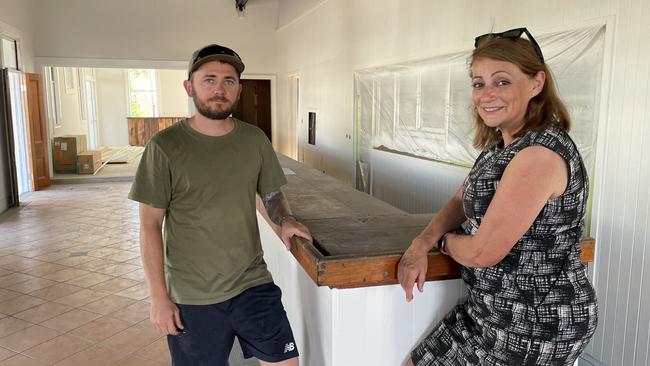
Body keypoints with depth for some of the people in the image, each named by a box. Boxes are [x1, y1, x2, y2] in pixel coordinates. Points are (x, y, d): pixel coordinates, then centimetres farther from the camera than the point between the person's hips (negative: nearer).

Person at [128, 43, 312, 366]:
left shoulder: (255, 140, 2)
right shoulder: (165, 147, -9)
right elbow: (150, 225, -7)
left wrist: (285, 219, -8)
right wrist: (158, 297, -8)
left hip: (254, 283, 3)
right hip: (192, 298, -2)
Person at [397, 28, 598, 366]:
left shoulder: (540, 154, -25)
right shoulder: (501, 146, 6)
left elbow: (482, 252, -25)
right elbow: (460, 201, 12)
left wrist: (444, 241, -3)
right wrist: (420, 245, -6)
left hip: (533, 324, -8)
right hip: (497, 308, 9)